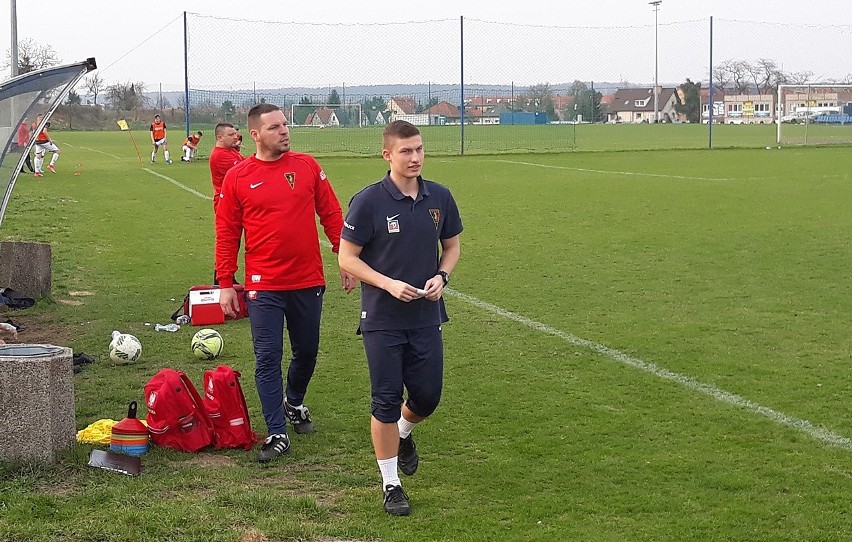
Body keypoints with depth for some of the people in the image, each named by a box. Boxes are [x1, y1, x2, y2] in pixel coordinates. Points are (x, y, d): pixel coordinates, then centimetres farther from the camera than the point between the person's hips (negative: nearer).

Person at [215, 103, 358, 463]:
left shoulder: (308, 166, 2)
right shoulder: (237, 177, -2)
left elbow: (331, 215, 7)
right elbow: (227, 233, 2)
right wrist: (225, 283, 0)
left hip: (308, 282, 2)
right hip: (263, 286, -2)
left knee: (307, 352, 15)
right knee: (268, 359, -2)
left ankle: (293, 403, 42)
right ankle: (277, 434, 6)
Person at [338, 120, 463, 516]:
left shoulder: (440, 198, 1)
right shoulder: (368, 201, -11)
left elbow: (452, 245, 14)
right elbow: (347, 258, -7)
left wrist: (441, 277, -6)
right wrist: (389, 284, -19)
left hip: (427, 317, 4)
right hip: (382, 320, -4)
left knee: (428, 397, 8)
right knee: (386, 401, 0)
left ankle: (403, 435, 43)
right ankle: (391, 484, 15)